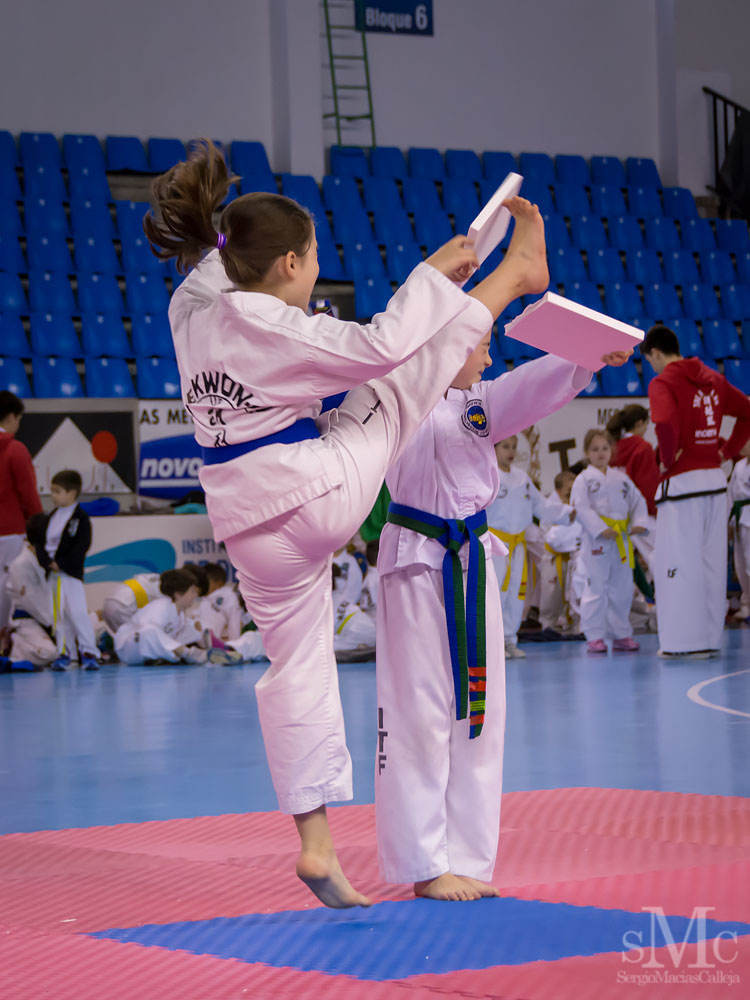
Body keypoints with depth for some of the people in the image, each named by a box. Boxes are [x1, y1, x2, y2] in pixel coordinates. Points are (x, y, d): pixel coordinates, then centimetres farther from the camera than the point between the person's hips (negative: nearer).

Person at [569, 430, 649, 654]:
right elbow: (581, 507, -12)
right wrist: (600, 529, -20)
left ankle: (621, 635, 19)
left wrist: (639, 523, -4)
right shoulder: (583, 480, -3)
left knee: (622, 590, 10)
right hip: (595, 541, -5)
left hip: (622, 542, 5)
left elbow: (637, 501, 14)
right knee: (595, 590, -5)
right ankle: (594, 637, 1)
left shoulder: (621, 479, 12)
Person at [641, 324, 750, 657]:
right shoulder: (712, 379, 11)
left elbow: (665, 423, -29)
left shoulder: (663, 383, -11)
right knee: (712, 561, 12)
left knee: (679, 564, -2)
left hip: (682, 481, -7)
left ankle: (684, 641, -1)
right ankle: (710, 638, 18)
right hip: (715, 479, 7)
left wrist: (668, 458, -14)